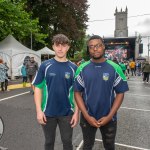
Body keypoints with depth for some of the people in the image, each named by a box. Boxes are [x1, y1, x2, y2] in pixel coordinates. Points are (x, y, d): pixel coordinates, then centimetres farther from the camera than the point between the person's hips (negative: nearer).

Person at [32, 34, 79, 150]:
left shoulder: (73, 68, -3)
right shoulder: (45, 66, -5)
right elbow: (38, 88, -2)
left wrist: (77, 112, -5)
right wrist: (39, 110, -9)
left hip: (67, 113, 0)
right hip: (48, 112, 0)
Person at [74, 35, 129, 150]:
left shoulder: (115, 68, -8)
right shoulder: (82, 69, -7)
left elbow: (120, 93, -6)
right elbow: (77, 93, -5)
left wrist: (109, 116, -12)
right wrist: (87, 116, -12)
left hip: (109, 118, 0)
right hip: (87, 118, 0)